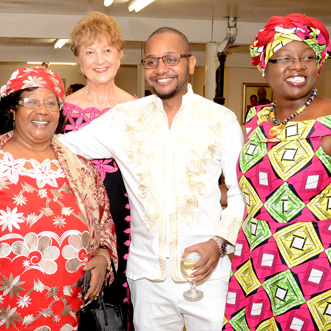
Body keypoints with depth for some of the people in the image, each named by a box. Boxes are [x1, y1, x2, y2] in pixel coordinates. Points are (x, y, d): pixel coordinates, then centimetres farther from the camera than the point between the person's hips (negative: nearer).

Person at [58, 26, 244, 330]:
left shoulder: (221, 120, 0)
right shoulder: (125, 118, 3)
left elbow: (241, 192, 2)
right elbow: (63, 145, 5)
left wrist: (219, 242, -10)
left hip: (206, 273, -1)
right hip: (147, 274, 2)